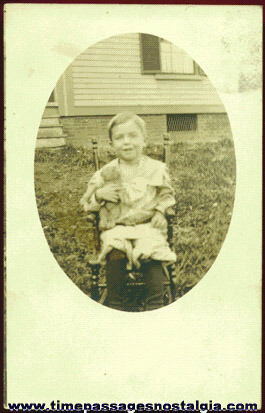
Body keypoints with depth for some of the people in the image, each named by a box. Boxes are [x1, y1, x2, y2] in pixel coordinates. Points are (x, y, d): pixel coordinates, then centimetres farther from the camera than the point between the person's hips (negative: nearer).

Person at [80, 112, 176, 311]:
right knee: (115, 256, -28)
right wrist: (99, 195, -12)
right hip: (117, 227, 0)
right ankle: (116, 306, -11)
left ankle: (155, 305, -10)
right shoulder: (107, 172, 4)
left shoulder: (156, 169, 3)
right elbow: (87, 202, 9)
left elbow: (167, 195, 15)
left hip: (148, 225, 0)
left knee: (151, 255, -27)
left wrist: (161, 211, -4)